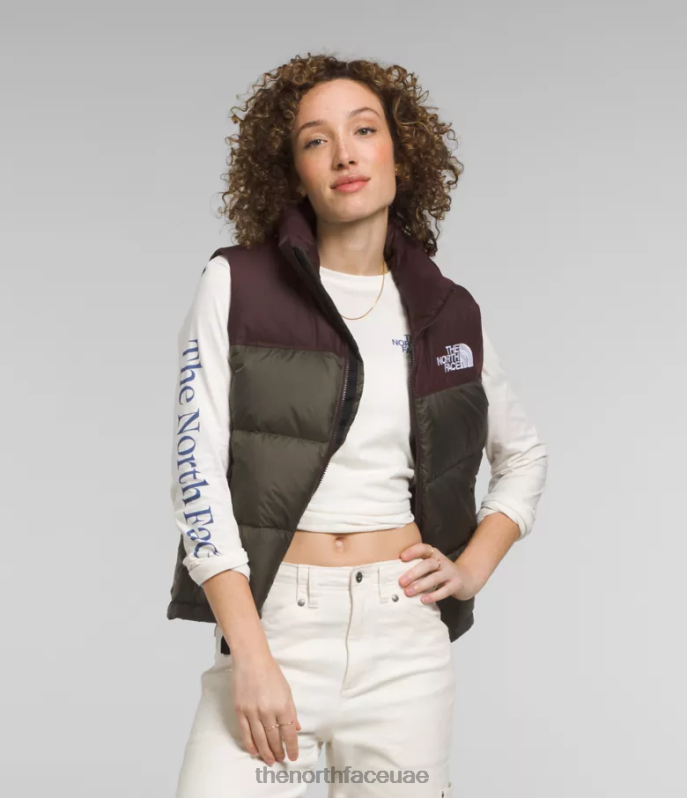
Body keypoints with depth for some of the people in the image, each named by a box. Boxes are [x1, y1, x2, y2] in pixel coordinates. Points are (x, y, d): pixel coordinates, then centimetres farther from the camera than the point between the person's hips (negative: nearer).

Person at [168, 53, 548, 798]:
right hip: (271, 619, -2)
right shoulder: (237, 285, -1)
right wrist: (251, 657, -14)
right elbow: (196, 466, -7)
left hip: (406, 631, 3)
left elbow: (524, 456, 22)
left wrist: (473, 568, 6)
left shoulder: (447, 313, 7)